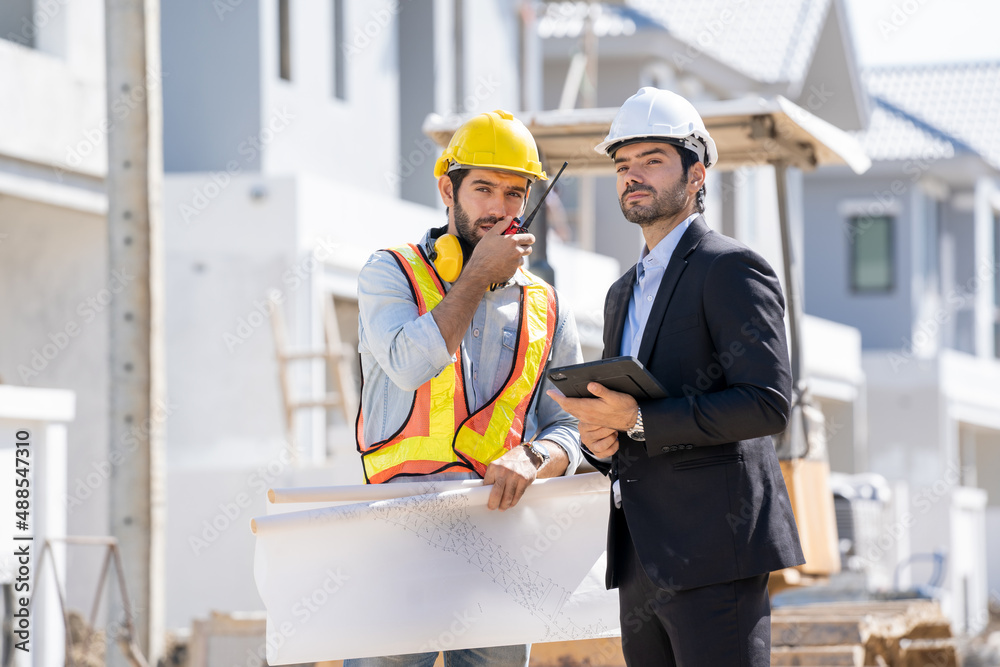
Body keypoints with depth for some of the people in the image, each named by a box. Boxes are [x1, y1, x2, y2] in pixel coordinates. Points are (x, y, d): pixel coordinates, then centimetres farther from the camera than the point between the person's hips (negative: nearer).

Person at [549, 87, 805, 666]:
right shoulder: (624, 293, 23)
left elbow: (768, 405, -15)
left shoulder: (732, 269, -4)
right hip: (643, 562, 8)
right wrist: (600, 439, 4)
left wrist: (638, 420, -17)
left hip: (713, 553, -8)